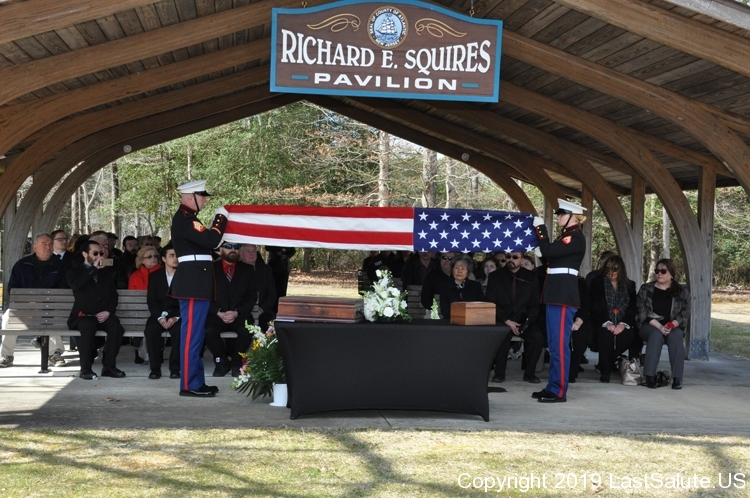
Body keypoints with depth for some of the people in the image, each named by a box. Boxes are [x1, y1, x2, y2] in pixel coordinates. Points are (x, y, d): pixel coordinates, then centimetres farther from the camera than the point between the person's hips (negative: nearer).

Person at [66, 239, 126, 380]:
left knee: (116, 326, -30)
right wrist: (94, 269, -11)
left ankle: (109, 366, -23)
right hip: (83, 316, -3)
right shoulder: (75, 272, 12)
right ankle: (85, 368, -31)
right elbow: (76, 285, -14)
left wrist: (108, 311, -6)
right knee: (88, 326, -38)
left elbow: (113, 297, 14)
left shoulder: (107, 274, 22)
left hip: (103, 315, 3)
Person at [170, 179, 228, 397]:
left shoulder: (186, 218, 19)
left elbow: (204, 242, 20)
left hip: (196, 283, 11)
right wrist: (221, 218, -9)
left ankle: (196, 381, 20)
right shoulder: (184, 219, -14)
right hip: (193, 283, -11)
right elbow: (211, 240, -23)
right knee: (191, 333, -8)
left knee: (195, 334, 14)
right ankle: (189, 384, -5)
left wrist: (217, 222, 10)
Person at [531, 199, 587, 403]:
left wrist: (540, 227, -11)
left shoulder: (576, 237, -12)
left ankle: (559, 391, -4)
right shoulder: (567, 235, 18)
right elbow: (550, 252, 16)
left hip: (564, 295, -10)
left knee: (560, 344, -8)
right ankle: (553, 386, 20)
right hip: (557, 294, 10)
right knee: (554, 344, 13)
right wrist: (539, 229, 11)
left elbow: (549, 251, -20)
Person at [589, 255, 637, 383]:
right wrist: (607, 323, -18)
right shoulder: (597, 282, 8)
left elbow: (633, 308, 4)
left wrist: (623, 324, -15)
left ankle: (606, 364, -10)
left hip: (623, 324, 2)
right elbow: (596, 306, -3)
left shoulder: (630, 285, 15)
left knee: (628, 336, -31)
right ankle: (605, 371, -24)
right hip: (603, 323, -2)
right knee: (606, 334, -36)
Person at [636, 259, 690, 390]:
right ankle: (650, 376, -38)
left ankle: (677, 378, -36)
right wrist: (659, 326, -19)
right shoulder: (645, 289, 3)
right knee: (656, 334, -35)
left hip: (674, 327, 1)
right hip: (650, 327, -1)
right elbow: (642, 313, -6)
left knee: (675, 336, -34)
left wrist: (671, 325, -19)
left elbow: (685, 314, 0)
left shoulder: (682, 291, 5)